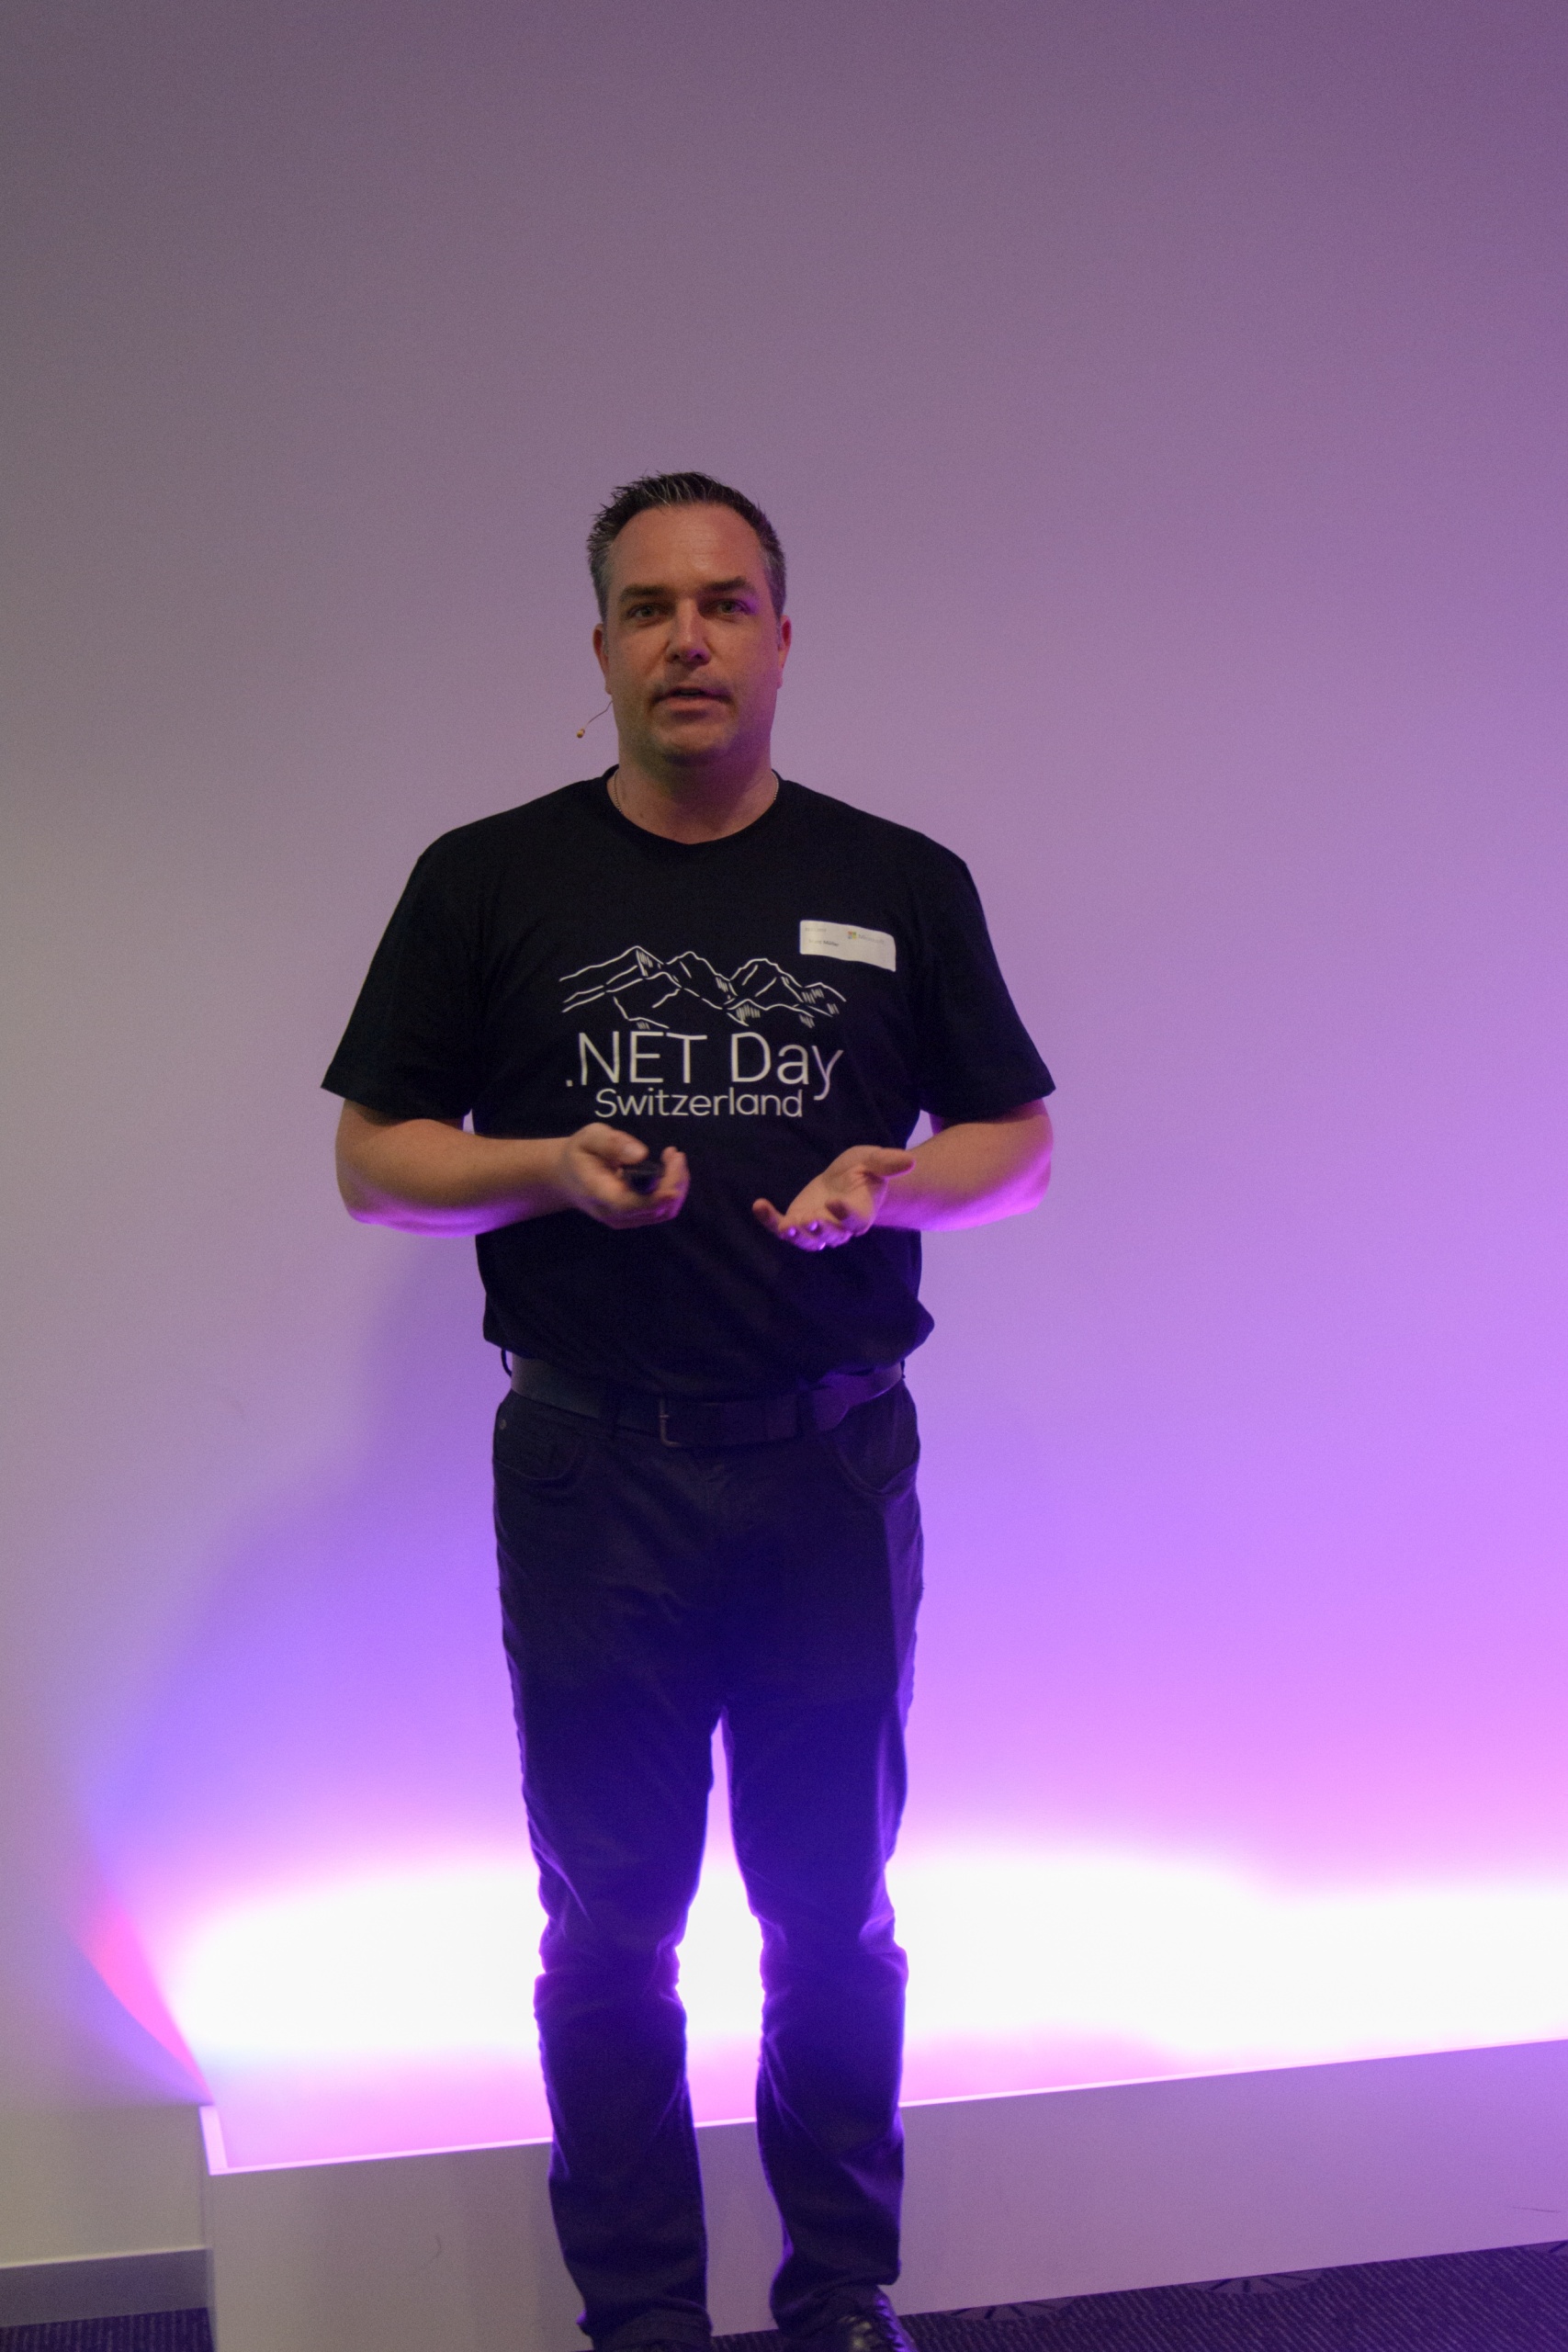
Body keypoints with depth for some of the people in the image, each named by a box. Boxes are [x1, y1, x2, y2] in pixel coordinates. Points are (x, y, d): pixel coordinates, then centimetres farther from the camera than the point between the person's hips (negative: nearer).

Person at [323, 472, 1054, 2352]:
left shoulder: (903, 886, 5)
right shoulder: (486, 882, 3)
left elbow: (1017, 1142, 10)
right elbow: (374, 1158, 4)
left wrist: (894, 1184, -12)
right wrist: (551, 1168, -15)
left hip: (833, 1472, 1)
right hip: (590, 1476, 0)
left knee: (834, 1914, 12)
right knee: (608, 1928, 9)